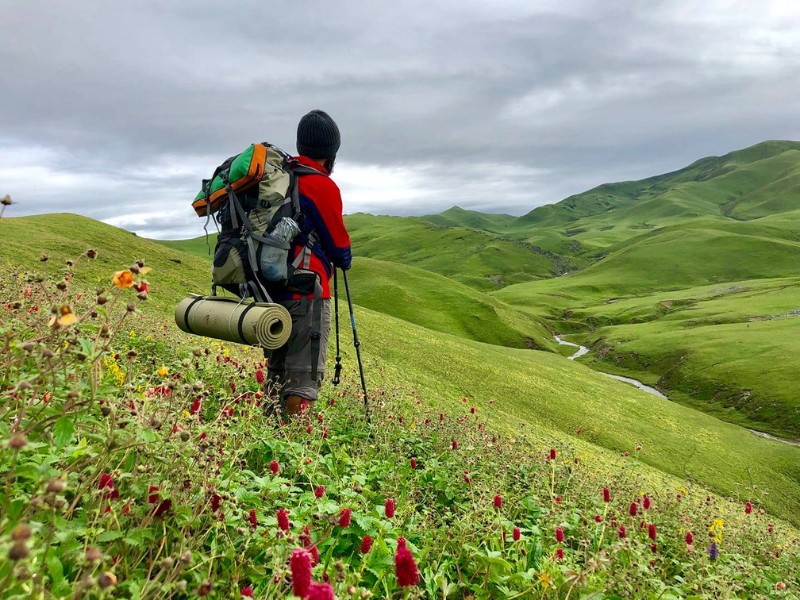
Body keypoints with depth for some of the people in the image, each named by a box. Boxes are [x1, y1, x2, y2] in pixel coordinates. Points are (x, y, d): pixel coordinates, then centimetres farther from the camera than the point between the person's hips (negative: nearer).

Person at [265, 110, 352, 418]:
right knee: (304, 378, -4)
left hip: (269, 288, 8)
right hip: (306, 292, -8)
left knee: (276, 375, 17)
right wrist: (344, 259, 18)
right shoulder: (322, 186, -10)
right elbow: (338, 243, -4)